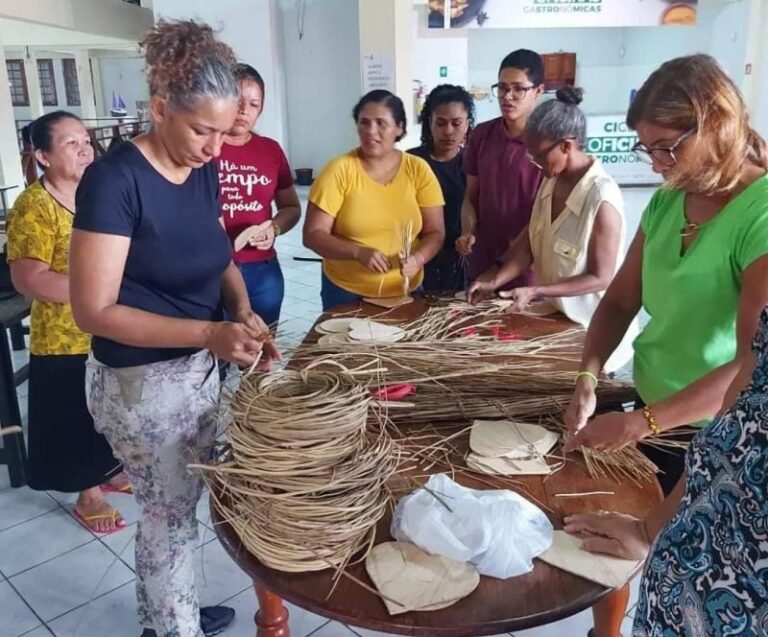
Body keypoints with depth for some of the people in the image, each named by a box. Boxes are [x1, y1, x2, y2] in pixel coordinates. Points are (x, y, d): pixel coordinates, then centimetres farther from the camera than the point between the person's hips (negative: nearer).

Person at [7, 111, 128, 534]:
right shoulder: (34, 206, -17)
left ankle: (110, 471, 42)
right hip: (67, 339, -6)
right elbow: (28, 279, -23)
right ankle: (88, 495, 28)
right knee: (77, 418, 9)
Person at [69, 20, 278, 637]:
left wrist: (244, 312, -9)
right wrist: (212, 333, -30)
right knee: (171, 510, 11)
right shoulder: (114, 178, -22)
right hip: (140, 380, -7)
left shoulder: (204, 171, -1)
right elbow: (94, 310, -23)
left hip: (198, 368, 7)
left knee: (178, 503, 22)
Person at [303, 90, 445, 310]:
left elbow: (435, 232, -1)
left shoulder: (418, 170, -3)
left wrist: (417, 258, -21)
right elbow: (313, 235, -11)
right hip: (346, 292, -2)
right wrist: (359, 253, -26)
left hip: (405, 291, 2)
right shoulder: (339, 170, -9)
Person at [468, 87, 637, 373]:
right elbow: (530, 242, 1)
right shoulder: (550, 182, -2)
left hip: (590, 329, -7)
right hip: (552, 317, 7)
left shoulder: (602, 198, -25)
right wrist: (496, 280, -13)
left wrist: (535, 291, -27)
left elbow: (600, 278, -22)